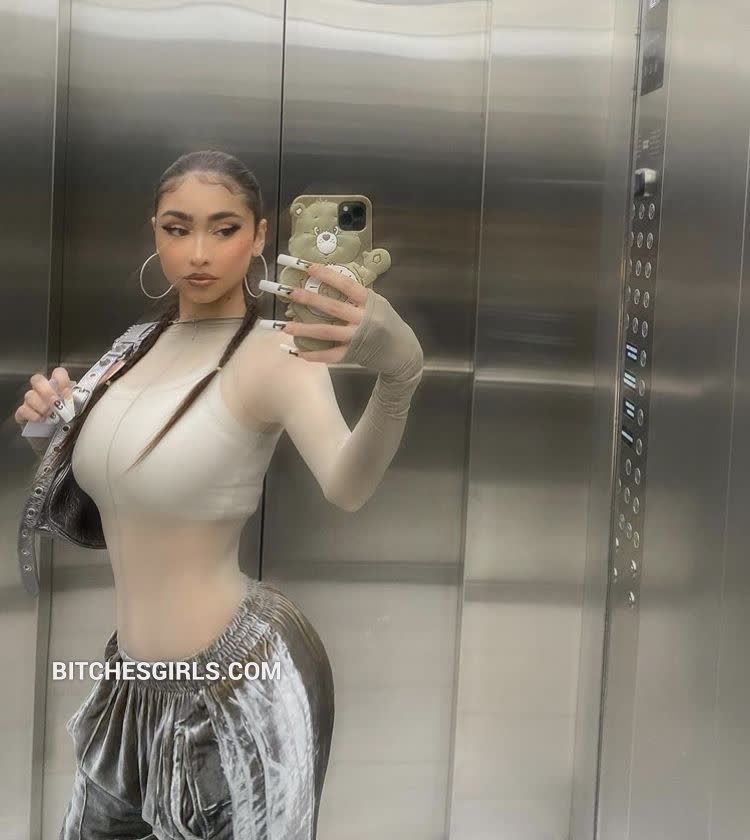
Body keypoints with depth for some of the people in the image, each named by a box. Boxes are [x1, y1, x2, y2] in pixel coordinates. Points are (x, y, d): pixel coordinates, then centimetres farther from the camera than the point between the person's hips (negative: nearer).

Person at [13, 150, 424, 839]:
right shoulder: (146, 344, 5)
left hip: (241, 691, -7)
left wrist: (400, 371, -57)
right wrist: (58, 428, -4)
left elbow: (347, 485, -38)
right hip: (138, 681, 7)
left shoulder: (275, 352, -17)